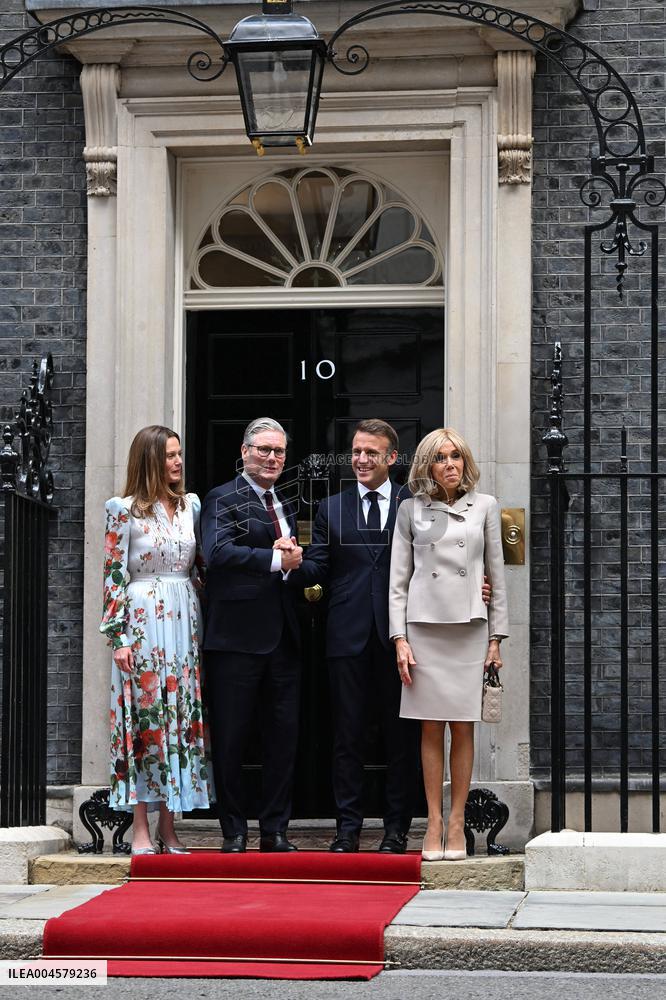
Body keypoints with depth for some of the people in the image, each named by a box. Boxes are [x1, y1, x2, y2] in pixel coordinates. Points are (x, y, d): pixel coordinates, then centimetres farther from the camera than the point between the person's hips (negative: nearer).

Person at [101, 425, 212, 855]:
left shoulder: (191, 505, 10)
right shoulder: (124, 510, -3)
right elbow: (114, 574, -5)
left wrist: (203, 625, 9)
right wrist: (118, 637, -10)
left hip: (185, 622, 5)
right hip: (142, 622, -5)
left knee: (181, 718, 4)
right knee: (143, 718, -4)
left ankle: (168, 825, 9)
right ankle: (141, 830, -1)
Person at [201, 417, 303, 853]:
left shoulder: (286, 506, 20)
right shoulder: (223, 500, -4)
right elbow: (218, 552, -20)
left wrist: (297, 560, 0)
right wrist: (276, 560, -17)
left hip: (283, 636, 7)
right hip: (237, 636, -6)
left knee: (284, 735, 6)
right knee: (230, 737, 1)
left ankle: (275, 830, 13)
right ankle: (234, 831, 9)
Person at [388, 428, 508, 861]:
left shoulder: (485, 507, 8)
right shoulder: (411, 510, 7)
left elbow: (496, 575, 9)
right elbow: (398, 579, 6)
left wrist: (496, 638, 4)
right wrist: (400, 638, -2)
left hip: (470, 628, 0)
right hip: (424, 627, 0)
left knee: (463, 728, 1)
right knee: (431, 728, 1)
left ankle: (457, 824, 6)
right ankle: (434, 823, 5)